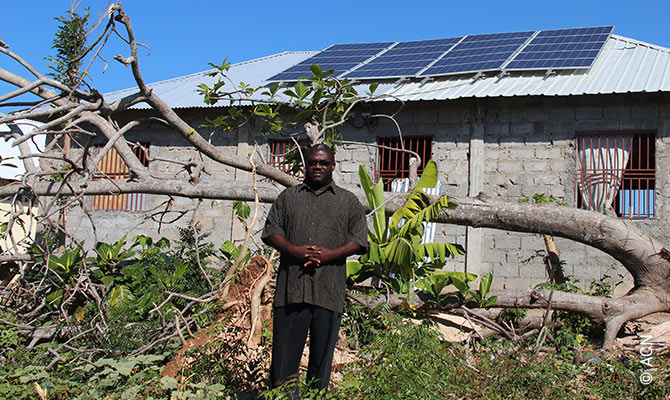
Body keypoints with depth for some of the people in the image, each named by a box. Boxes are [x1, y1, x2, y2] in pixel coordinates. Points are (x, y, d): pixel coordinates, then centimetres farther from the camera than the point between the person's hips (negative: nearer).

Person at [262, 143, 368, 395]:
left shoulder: (348, 202, 13)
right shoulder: (288, 197, 17)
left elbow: (359, 241, 6)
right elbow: (271, 231, 11)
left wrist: (328, 254, -10)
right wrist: (294, 250, -8)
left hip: (329, 291, -1)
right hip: (291, 287, 1)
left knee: (322, 355, 3)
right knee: (284, 351, 0)